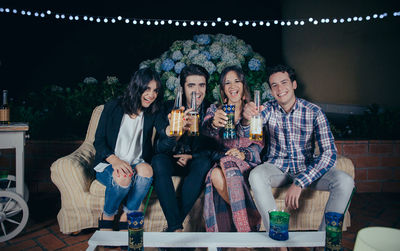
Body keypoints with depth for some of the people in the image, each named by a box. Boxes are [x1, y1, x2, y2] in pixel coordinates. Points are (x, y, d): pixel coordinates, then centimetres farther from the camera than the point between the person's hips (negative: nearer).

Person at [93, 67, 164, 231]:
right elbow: (99, 141, -3)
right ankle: (107, 219, -6)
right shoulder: (113, 107, -3)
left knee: (146, 170, -32)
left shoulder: (152, 113, 3)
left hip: (137, 163, 2)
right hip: (108, 163, -2)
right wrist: (115, 160, -23)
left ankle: (126, 218, -15)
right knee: (123, 178, -34)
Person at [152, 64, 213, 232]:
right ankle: (176, 228, -31)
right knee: (158, 160, -31)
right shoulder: (171, 108, -7)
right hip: (171, 161, 0)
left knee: (205, 163, -32)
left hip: (195, 162, 0)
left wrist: (192, 157, -15)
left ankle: (173, 227, -24)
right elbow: (160, 148, -19)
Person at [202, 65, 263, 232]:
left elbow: (259, 143, 5)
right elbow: (205, 132, -8)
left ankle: (244, 225, -30)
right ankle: (250, 218, -20)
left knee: (229, 163, -35)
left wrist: (244, 154, -17)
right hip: (221, 161, 1)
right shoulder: (214, 110, 13)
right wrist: (214, 124, -33)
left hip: (247, 163, -1)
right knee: (216, 174, -33)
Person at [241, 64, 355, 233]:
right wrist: (246, 120, -46)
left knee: (345, 181, -24)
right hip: (277, 167, 0)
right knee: (256, 175, -32)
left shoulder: (314, 112, -9)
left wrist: (299, 183, -26)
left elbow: (329, 153, -15)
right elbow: (247, 134, -20)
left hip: (307, 168, 0)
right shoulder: (268, 109, -4)